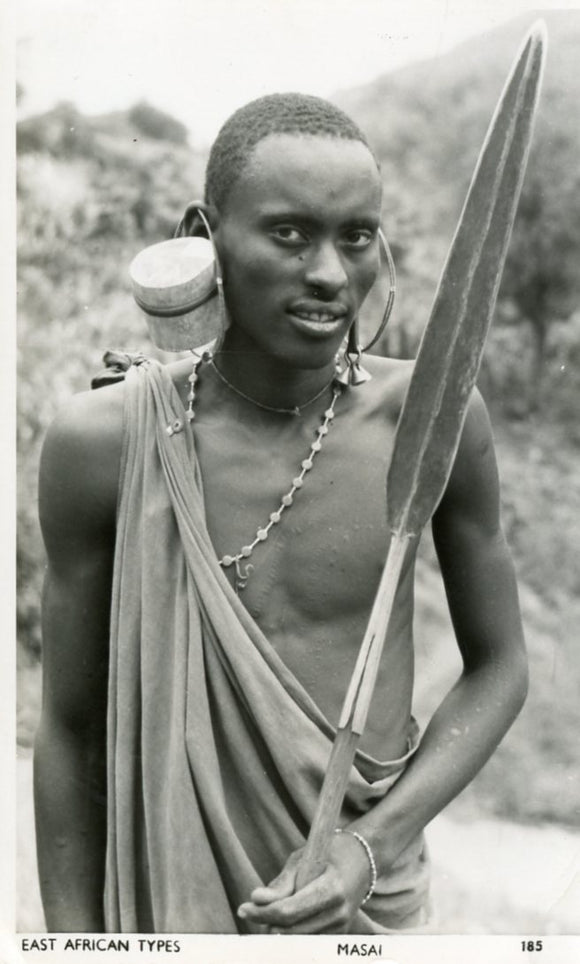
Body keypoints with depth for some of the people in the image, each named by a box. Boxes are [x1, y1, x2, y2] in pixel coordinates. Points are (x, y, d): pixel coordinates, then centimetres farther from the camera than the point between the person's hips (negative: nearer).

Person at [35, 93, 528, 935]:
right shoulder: (105, 441, -15)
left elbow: (498, 667, -2)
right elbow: (71, 727, -5)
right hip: (167, 892, 0)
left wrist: (374, 842, -13)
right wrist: (73, 935, -2)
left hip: (366, 900, 1)